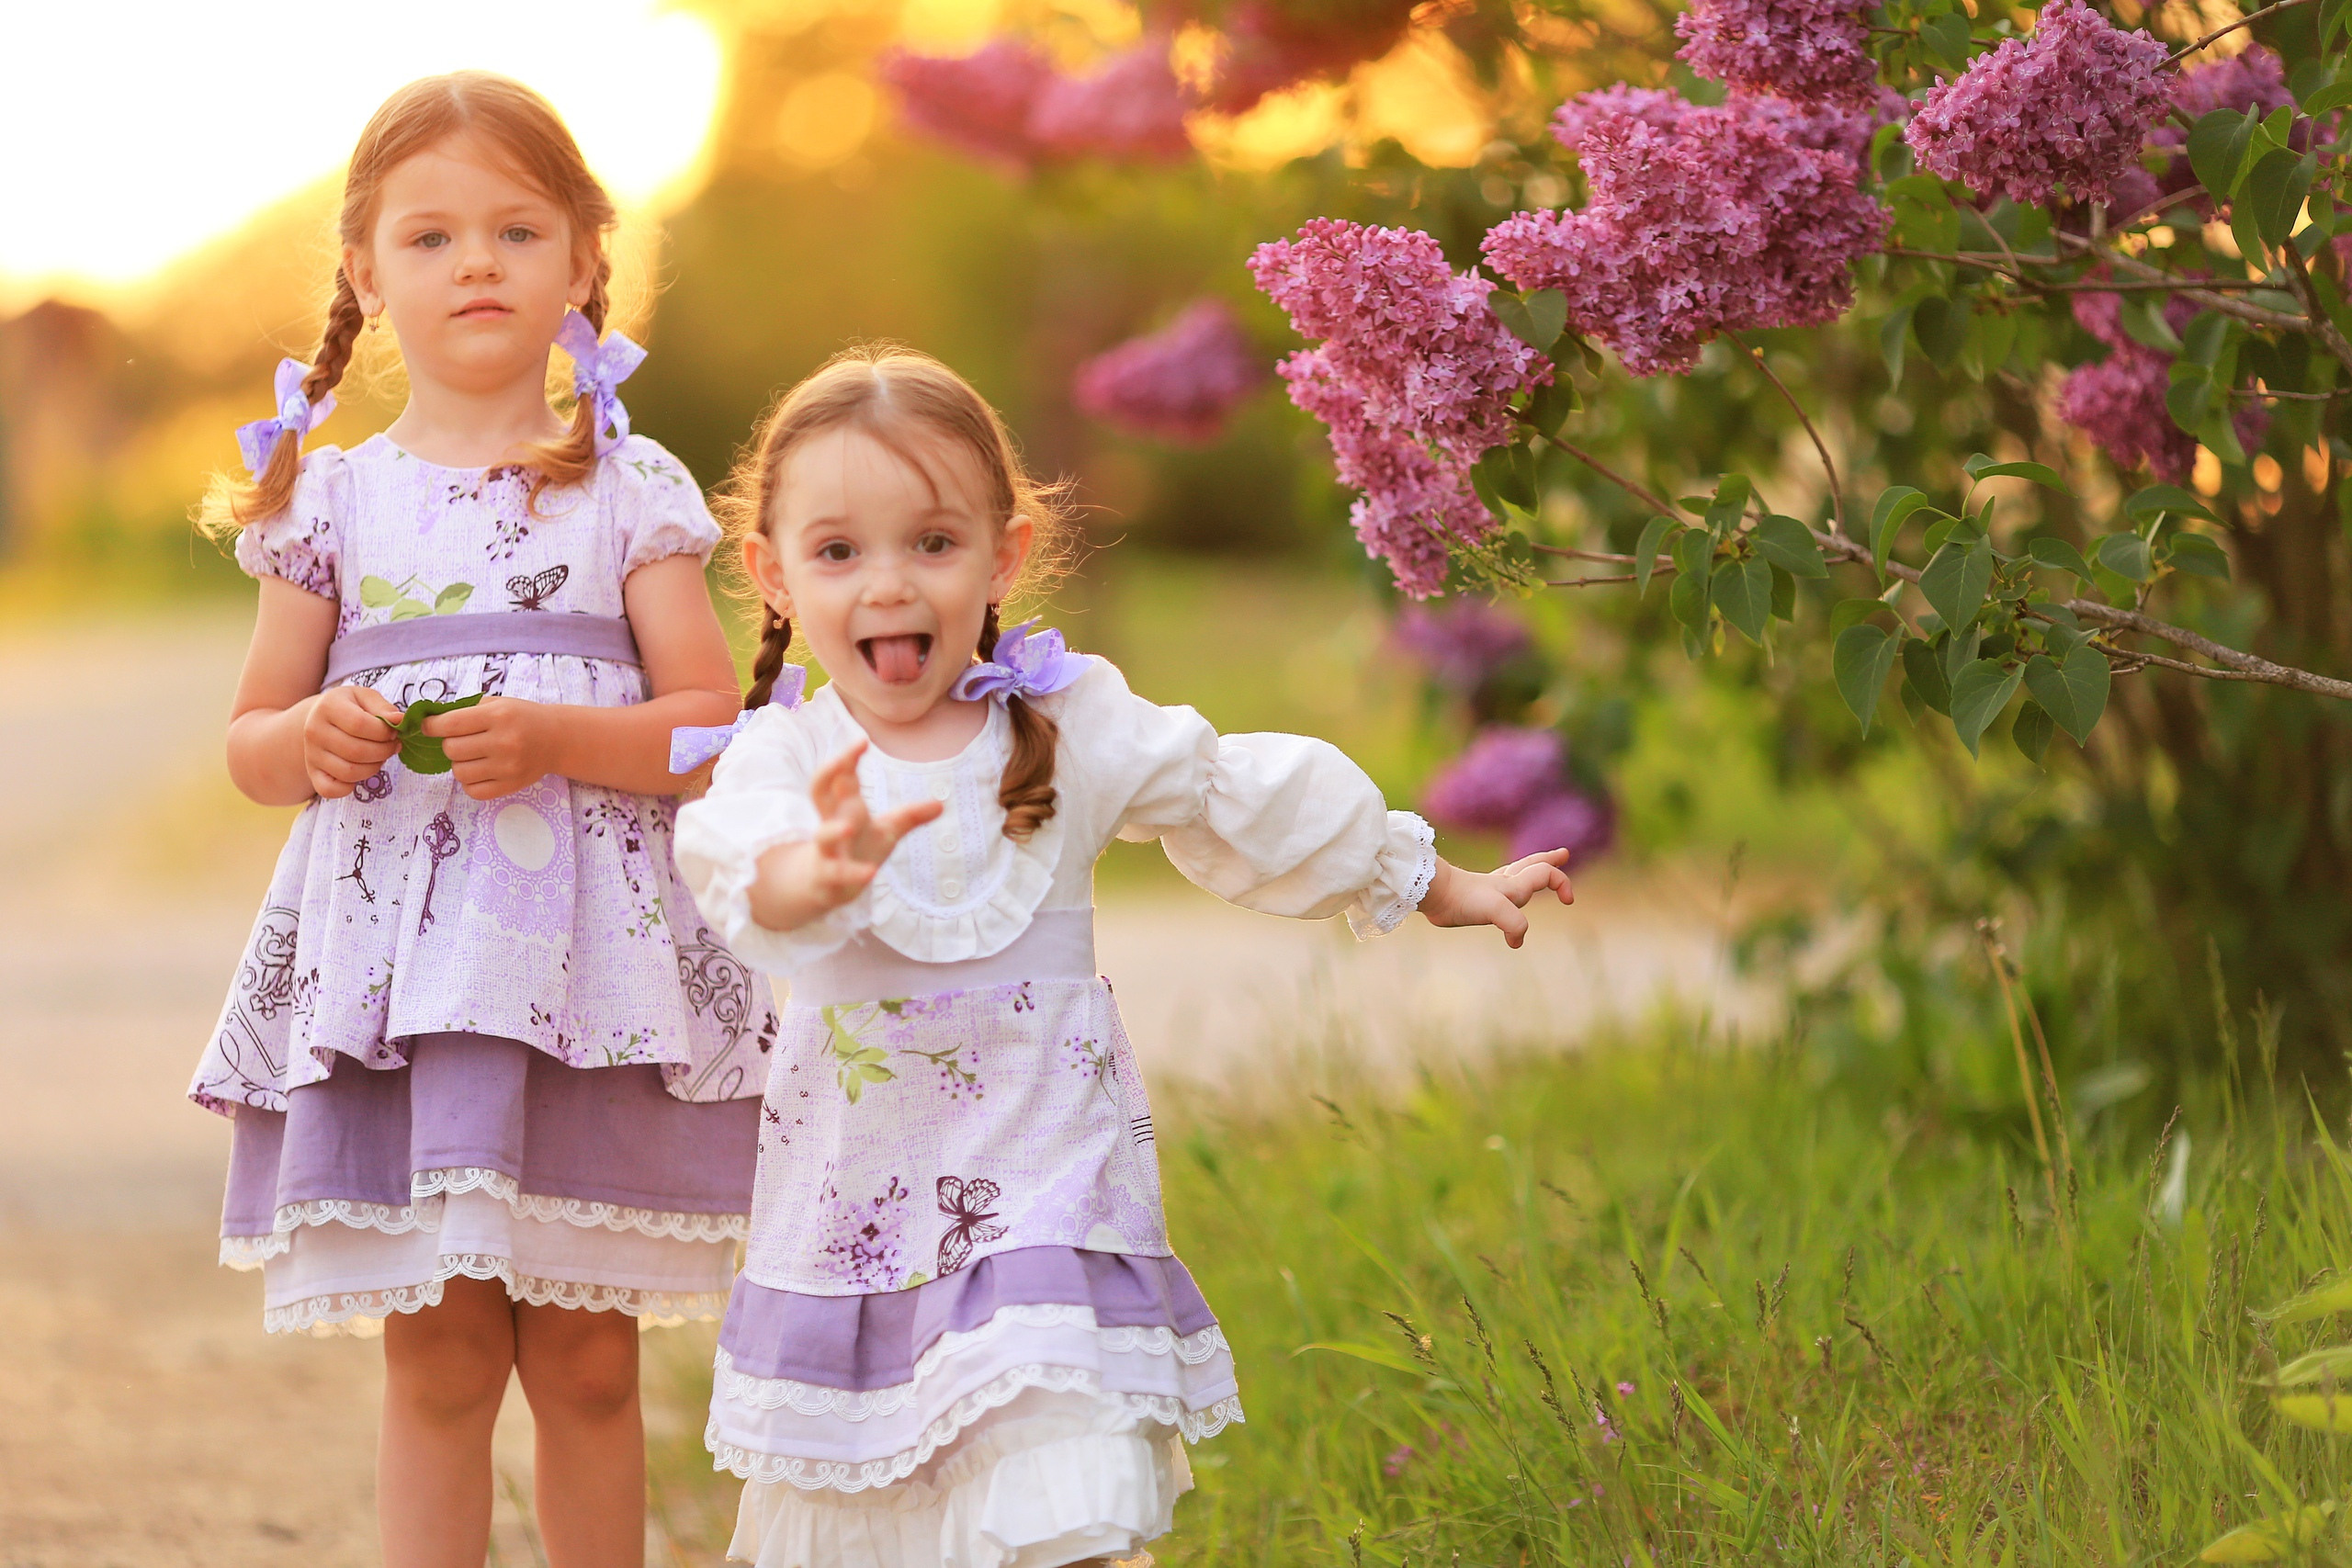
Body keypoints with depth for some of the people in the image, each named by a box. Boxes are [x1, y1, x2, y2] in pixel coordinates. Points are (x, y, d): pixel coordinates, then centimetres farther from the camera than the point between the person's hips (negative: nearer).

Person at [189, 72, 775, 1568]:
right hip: (394, 957, 1)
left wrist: (557, 736, -16)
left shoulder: (629, 488, 4)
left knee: (588, 1355, 4)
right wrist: (313, 741, -9)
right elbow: (251, 739, 13)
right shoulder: (332, 496, 8)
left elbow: (714, 727, 0)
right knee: (437, 1355, 0)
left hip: (592, 956, -1)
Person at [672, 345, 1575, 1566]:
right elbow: (741, 858, -30)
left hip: (1040, 1180, -1)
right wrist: (819, 869, -54)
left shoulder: (1073, 726, -1)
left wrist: (1443, 891, 23)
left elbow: (1250, 802, 13)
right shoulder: (785, 760, -7)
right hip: (856, 1211, 1)